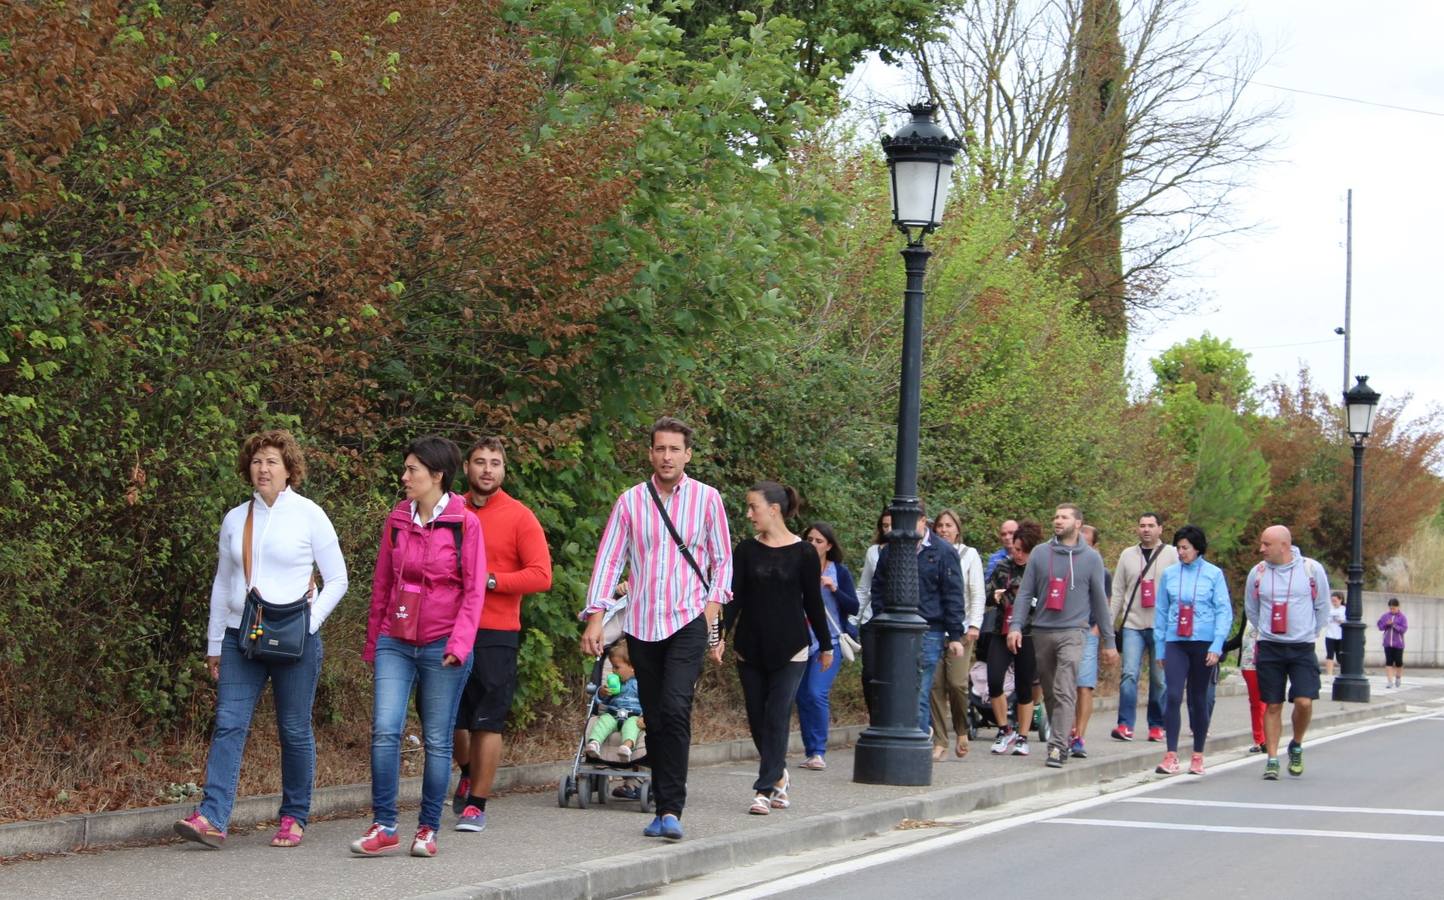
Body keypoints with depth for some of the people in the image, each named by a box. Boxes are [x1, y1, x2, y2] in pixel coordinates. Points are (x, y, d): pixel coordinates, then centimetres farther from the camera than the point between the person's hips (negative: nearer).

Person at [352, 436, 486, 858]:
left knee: (437, 741, 4)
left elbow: (474, 589, -4)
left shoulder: (465, 523, -3)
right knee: (384, 731, -9)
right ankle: (384, 826, -2)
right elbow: (381, 583, 15)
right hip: (396, 643, 3)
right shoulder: (397, 520, 8)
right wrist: (372, 641, 15)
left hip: (441, 647, -3)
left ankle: (428, 830, 14)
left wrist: (460, 642, -13)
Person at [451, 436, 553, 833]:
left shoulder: (519, 517, 0)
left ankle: (476, 804, 7)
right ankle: (468, 771, 38)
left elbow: (541, 576, -7)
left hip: (496, 635, -3)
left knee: (488, 722, -2)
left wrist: (489, 580, -15)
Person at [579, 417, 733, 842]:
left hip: (689, 620, -3)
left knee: (675, 709, -18)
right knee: (654, 720, 7)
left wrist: (714, 603, -3)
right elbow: (609, 559, 5)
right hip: (641, 623, 3)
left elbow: (722, 558, 10)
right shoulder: (630, 501, 6)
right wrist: (595, 617, -3)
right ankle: (664, 808, 15)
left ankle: (671, 810, -18)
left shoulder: (706, 498, 4)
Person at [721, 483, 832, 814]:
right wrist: (720, 636, -9)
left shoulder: (803, 553, -4)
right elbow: (735, 597, 2)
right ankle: (778, 775, 28)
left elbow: (813, 602, 2)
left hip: (789, 648, -3)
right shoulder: (746, 550, 4)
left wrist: (826, 646, 7)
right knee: (757, 719, 8)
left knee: (777, 718, -8)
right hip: (750, 648, 3)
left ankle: (765, 789, -6)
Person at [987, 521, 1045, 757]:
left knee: (1025, 687, 5)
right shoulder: (1002, 567, 9)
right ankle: (1005, 730, 6)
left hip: (1029, 635, -3)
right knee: (994, 681, -11)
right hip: (1002, 632, 3)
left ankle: (1022, 737, 17)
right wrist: (994, 596, -5)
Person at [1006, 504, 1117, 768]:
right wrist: (1016, 626, -6)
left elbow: (1099, 600, 9)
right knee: (1049, 693, 10)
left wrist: (1108, 640, 9)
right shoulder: (1040, 554, 8)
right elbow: (1025, 593, 6)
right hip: (1041, 632, 3)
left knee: (1064, 693, -15)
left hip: (1072, 632, -3)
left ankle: (1058, 747, -20)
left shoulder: (1091, 558, 5)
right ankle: (1063, 737, 24)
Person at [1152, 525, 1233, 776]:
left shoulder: (1213, 574, 1)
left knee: (1198, 699, 7)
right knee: (1173, 696, -11)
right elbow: (1161, 611, 12)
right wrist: (1160, 647, 11)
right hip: (1175, 643, 1)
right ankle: (1171, 756, -12)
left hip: (1203, 643, -1)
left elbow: (1224, 611, -1)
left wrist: (1217, 645, -10)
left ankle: (1197, 757, 17)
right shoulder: (1169, 574, 7)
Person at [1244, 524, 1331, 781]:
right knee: (1272, 706, 2)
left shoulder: (1312, 569, -5)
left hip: (1303, 649, -2)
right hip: (1269, 649, 2)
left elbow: (1322, 607, 8)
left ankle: (1296, 747, 13)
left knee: (1304, 702, -12)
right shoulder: (1257, 573, 1)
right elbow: (1251, 610, 16)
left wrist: (1310, 633, 11)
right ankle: (1272, 760, 9)